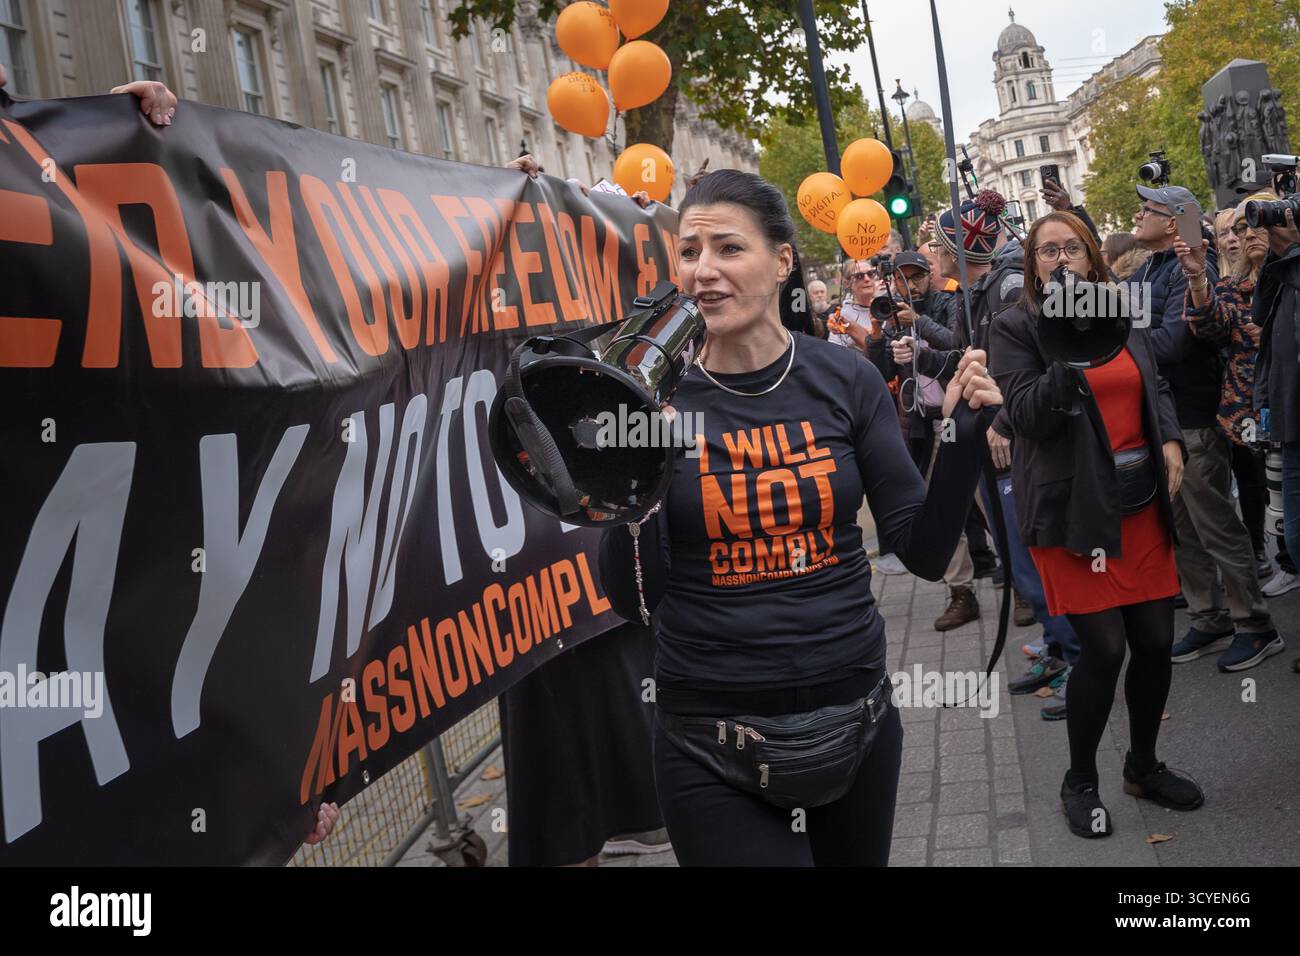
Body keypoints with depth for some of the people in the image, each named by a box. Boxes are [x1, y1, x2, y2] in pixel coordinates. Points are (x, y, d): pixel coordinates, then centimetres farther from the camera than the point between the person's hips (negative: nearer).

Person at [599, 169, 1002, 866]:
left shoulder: (844, 378, -5)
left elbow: (924, 552, -3)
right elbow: (636, 598, -10)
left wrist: (962, 437, -16)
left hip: (853, 707, 3)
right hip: (709, 738, -2)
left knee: (856, 858, 23)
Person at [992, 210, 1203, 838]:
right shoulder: (1017, 328, -4)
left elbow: (1156, 386, 23)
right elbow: (1028, 415, -13)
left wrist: (1170, 438, 5)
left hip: (1141, 501, 6)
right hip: (1073, 508, -5)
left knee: (1156, 641, 7)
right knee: (1103, 648, -7)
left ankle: (1143, 764, 30)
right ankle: (1080, 782, 15)